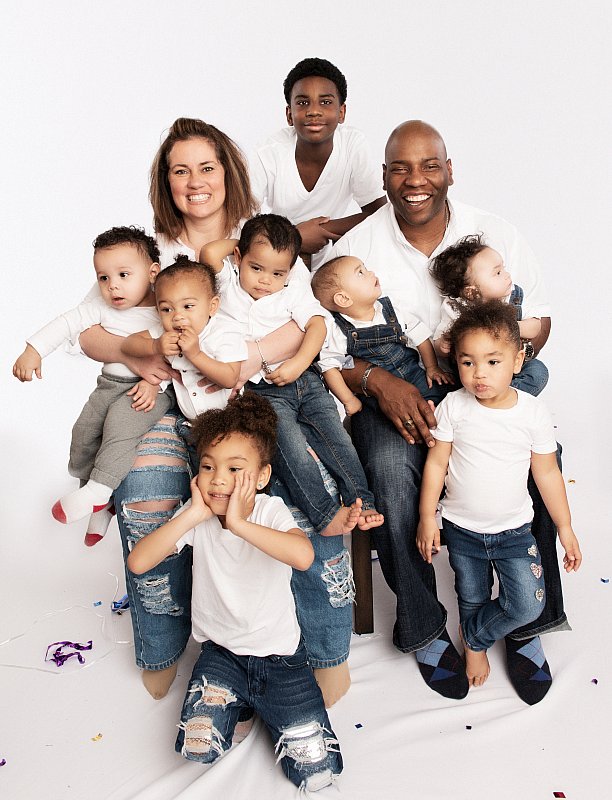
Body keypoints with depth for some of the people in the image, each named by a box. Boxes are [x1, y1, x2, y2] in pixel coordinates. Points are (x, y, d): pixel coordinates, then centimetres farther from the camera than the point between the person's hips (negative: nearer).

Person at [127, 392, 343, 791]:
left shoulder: (271, 510, -16)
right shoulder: (196, 516, -10)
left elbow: (303, 555, -38)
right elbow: (138, 562, -21)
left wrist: (239, 523, -38)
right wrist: (192, 516, -27)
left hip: (279, 654, -1)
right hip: (221, 651, 2)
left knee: (318, 771, -7)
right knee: (198, 747, -18)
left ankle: (267, 708, 20)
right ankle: (234, 703, 12)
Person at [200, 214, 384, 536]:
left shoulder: (295, 294, 14)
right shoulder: (228, 286, 11)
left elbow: (317, 326, -1)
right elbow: (210, 253, -7)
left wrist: (298, 364, -16)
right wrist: (236, 242, 13)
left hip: (304, 379, 3)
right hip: (261, 391, -3)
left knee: (336, 435, -10)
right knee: (291, 445, -21)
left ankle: (362, 503, -7)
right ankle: (325, 515, -24)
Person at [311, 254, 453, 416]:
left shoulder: (391, 312, 2)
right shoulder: (339, 333, -10)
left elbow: (420, 337, 10)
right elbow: (329, 367, -8)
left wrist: (432, 367, 5)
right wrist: (349, 400, -11)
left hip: (411, 372, 3)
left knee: (439, 388, -18)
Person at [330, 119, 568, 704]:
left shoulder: (496, 236, 3)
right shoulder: (355, 247, -2)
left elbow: (537, 321, 6)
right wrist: (379, 382, -24)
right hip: (389, 392, -1)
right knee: (392, 464, -33)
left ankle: (528, 619, -6)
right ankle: (422, 627, -12)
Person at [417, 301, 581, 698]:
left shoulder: (534, 412, -12)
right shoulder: (453, 407, -13)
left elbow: (547, 471, -3)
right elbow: (436, 462, -7)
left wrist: (565, 527, 2)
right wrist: (427, 517, -6)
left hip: (514, 529, 0)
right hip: (461, 529, 0)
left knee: (529, 605, -6)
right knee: (472, 598, 17)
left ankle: (473, 635, 22)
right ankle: (477, 648, 48)